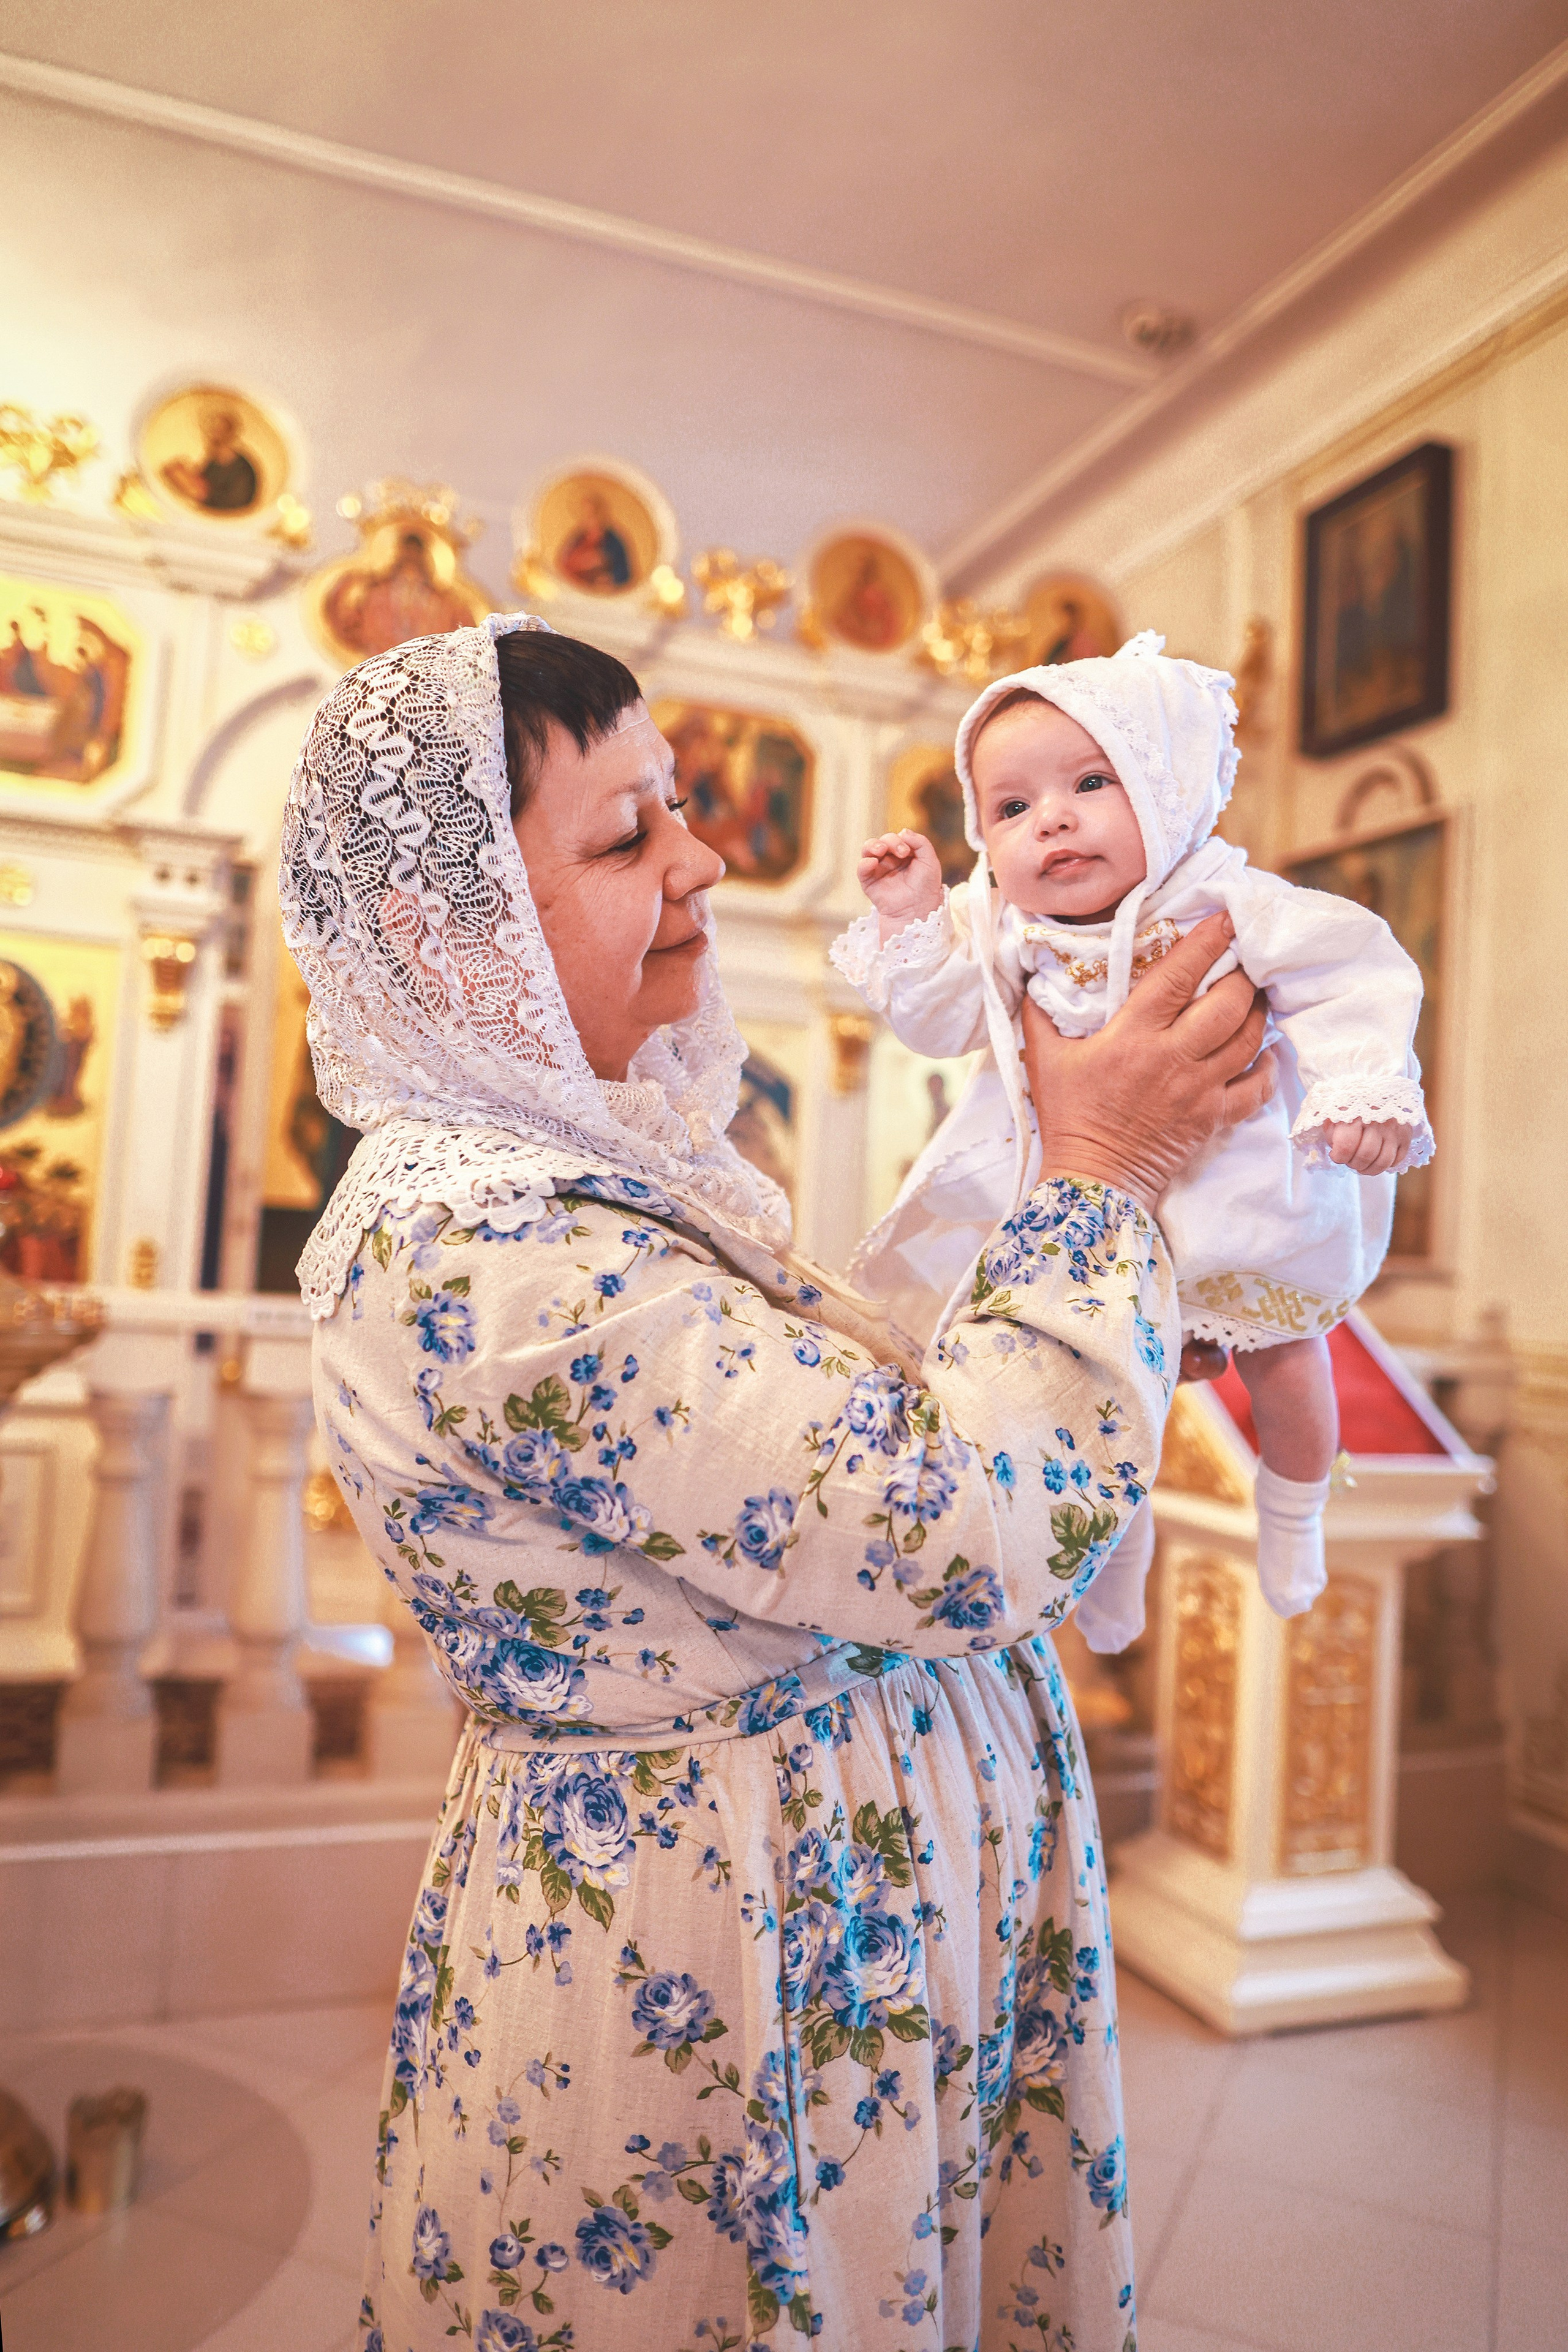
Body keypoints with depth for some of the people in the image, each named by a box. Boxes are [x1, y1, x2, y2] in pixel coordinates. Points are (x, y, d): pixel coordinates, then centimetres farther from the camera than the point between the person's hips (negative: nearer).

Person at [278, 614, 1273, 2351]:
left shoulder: (561, 1150, 2)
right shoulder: (487, 1253, -30)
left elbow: (841, 1416, 10)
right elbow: (966, 1535, -31)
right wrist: (1098, 1180, -19)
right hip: (716, 1969, -9)